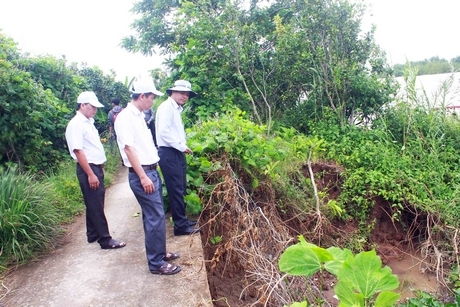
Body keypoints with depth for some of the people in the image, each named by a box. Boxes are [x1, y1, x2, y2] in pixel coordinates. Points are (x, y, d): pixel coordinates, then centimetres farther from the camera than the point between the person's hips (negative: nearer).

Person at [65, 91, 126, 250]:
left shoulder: (88, 122, 13)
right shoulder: (76, 124, -15)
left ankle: (93, 234, 30)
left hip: (96, 167, 9)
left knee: (95, 204, 17)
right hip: (88, 169, -9)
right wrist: (90, 174, -22)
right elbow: (78, 151, -21)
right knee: (96, 205, -3)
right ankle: (105, 239, 4)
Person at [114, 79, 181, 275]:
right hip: (141, 174, -9)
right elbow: (128, 148, -19)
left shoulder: (138, 116, 14)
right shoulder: (126, 117, -14)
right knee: (155, 217, -6)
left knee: (155, 215, 16)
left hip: (151, 171, 9)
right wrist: (143, 177, -21)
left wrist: (151, 172, 17)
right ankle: (156, 263, 5)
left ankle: (160, 253, 29)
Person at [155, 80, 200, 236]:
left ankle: (182, 220, 28)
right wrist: (182, 146, -15)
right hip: (169, 154, -10)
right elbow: (164, 131, -21)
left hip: (177, 153, 10)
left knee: (180, 189, 16)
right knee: (176, 190, -5)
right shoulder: (166, 106, -11)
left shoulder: (176, 109, 19)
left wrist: (183, 147, 4)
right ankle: (181, 226, 3)